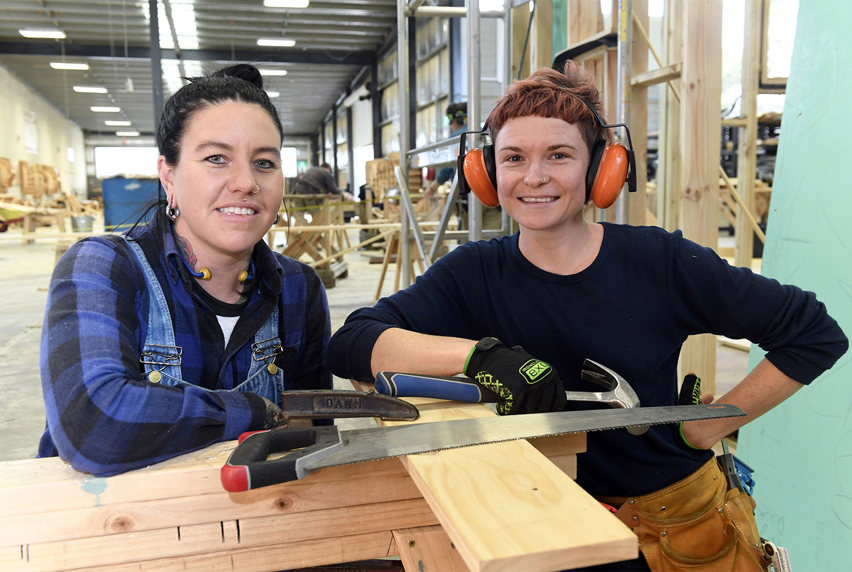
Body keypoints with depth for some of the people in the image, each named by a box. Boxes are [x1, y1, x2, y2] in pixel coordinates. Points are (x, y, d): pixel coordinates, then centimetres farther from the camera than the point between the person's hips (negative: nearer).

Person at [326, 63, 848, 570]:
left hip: (683, 521, 0)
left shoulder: (662, 262, -16)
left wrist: (705, 429, -10)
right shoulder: (473, 275, -13)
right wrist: (479, 354, -38)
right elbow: (350, 345, -24)